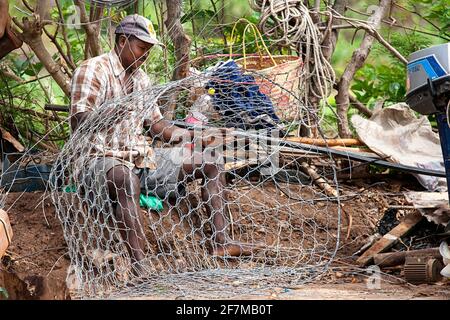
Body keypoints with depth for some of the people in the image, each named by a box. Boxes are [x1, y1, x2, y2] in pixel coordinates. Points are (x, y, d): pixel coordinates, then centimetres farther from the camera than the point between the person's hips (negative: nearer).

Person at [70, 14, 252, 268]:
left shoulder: (141, 78, 14)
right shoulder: (93, 71, -9)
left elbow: (157, 125, 18)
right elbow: (79, 124, -19)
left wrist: (193, 134, 3)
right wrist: (119, 109, -33)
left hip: (139, 155, 8)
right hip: (100, 155, -8)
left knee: (210, 162, 1)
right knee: (126, 178, -45)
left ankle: (221, 242, -7)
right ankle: (139, 264, -51)